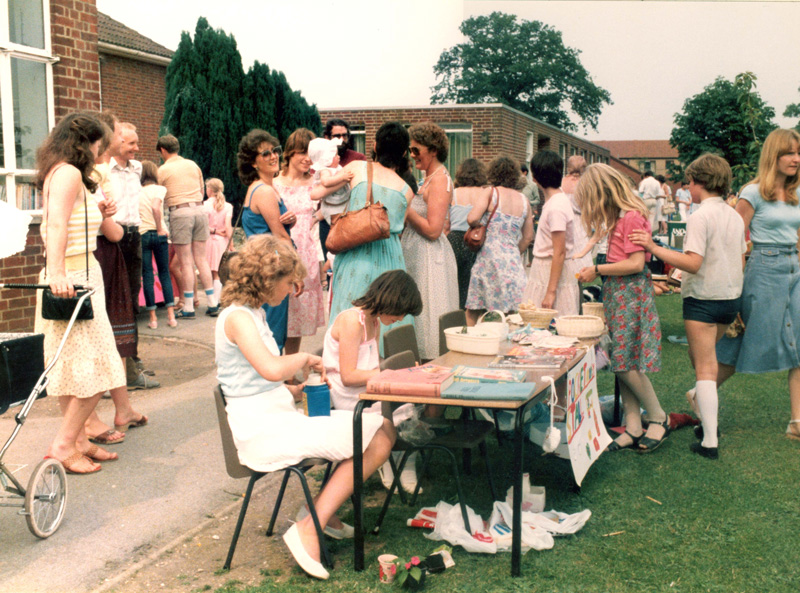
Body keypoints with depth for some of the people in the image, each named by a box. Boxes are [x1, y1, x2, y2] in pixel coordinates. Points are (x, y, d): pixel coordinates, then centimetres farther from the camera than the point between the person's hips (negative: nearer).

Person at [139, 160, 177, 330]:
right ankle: (171, 316, 2)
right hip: (158, 235, -1)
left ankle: (153, 318, 3)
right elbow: (156, 207, -17)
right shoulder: (159, 189, 1)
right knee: (164, 274, 9)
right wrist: (160, 229, -10)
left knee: (147, 275, 4)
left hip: (141, 234, 1)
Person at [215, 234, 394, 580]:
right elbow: (271, 369, -30)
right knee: (379, 438, -16)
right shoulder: (237, 317, -14)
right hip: (261, 430, -10)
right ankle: (308, 530, -10)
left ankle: (323, 513, 11)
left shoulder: (253, 314, 17)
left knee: (381, 430, 5)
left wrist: (299, 389, 8)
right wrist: (304, 358, -11)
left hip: (279, 417, 10)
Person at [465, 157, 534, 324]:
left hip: (489, 257, -4)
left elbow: (473, 218, -16)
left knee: (473, 313, 1)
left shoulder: (490, 193, -3)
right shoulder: (524, 200, 11)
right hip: (513, 259, 5)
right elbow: (528, 237, 15)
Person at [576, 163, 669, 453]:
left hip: (631, 292, -9)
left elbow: (636, 264, -20)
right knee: (620, 363, 8)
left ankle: (659, 418, 10)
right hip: (616, 291, 9)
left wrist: (597, 270, -12)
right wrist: (598, 271, 5)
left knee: (626, 363, -7)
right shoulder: (618, 216, 12)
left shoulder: (632, 217, -16)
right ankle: (633, 429, 13)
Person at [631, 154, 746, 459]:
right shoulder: (735, 216, 7)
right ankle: (706, 413, 35)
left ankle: (710, 442, -5)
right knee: (703, 357, 25)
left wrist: (654, 248, -26)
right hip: (731, 297, 7)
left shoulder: (701, 217, -17)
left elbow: (693, 263, -25)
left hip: (704, 298, -7)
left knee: (705, 368, -4)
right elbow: (740, 262, 14)